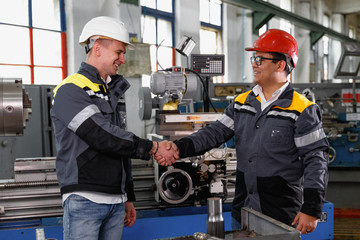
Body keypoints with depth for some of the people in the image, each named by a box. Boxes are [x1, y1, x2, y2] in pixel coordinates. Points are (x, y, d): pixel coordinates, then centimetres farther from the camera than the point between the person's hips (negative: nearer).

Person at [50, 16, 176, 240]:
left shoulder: (114, 92, 18)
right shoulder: (70, 91, -8)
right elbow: (102, 136, -20)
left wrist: (129, 198, 19)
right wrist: (152, 147, -14)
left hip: (116, 202, 7)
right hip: (84, 200, -7)